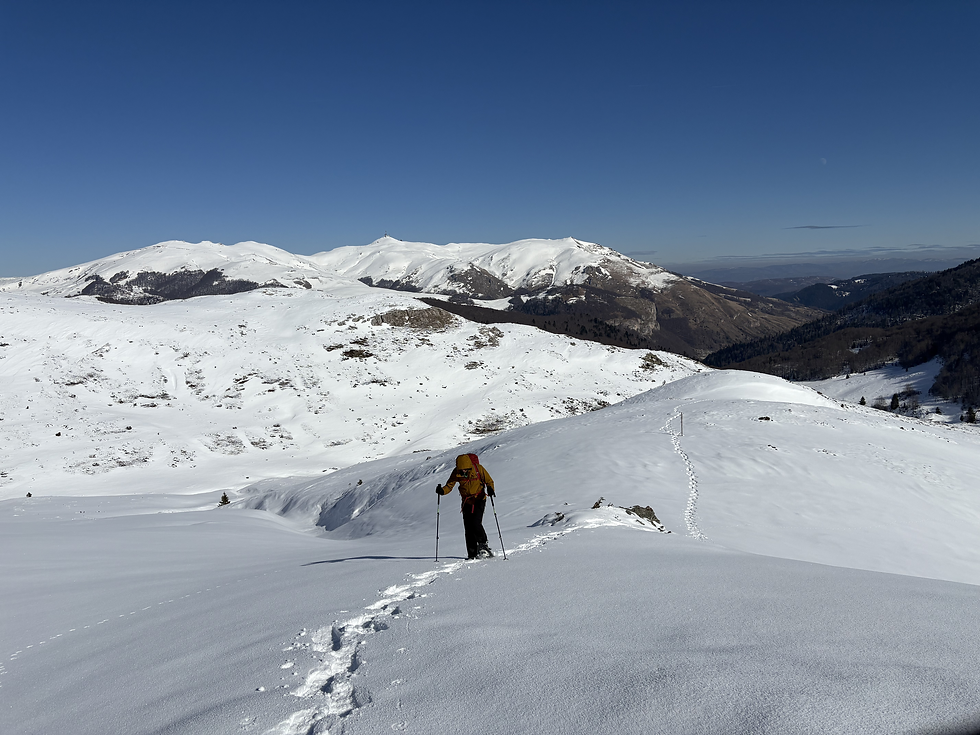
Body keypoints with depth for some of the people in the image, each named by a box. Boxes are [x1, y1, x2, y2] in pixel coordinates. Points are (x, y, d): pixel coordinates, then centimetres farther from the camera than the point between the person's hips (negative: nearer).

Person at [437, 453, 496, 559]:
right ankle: (472, 554, 6)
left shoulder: (478, 468, -16)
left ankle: (483, 544, 3)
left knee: (475, 523, -19)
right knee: (468, 527, 0)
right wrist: (442, 490, -25)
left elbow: (489, 481, -7)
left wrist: (490, 489, -28)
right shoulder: (456, 472, -8)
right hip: (467, 501, 4)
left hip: (479, 500, -4)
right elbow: (449, 485, -4)